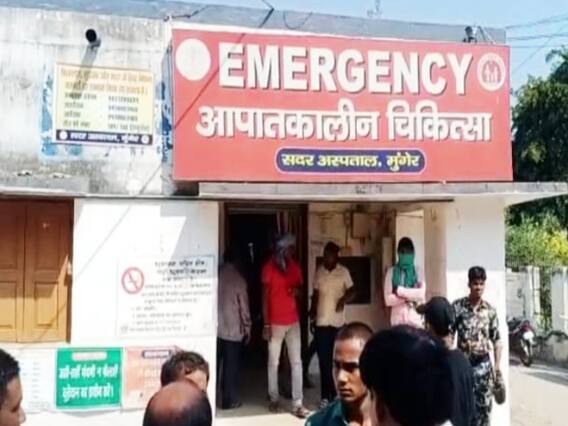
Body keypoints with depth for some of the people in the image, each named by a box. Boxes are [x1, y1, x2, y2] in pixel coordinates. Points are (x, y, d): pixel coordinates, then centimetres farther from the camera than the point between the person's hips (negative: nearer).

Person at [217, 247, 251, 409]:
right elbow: (244, 307, -7)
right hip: (233, 329, -4)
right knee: (231, 366, 4)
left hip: (215, 328, 4)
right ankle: (229, 401, 9)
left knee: (214, 364, 11)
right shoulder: (238, 279, -9)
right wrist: (247, 327, 2)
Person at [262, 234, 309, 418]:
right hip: (275, 322, -4)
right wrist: (266, 324, -11)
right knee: (273, 363, 7)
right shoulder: (269, 267, -8)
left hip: (293, 321, 4)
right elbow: (265, 296, -8)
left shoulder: (295, 266, 6)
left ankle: (298, 404, 4)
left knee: (297, 362, 1)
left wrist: (297, 291, -8)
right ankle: (274, 399, 23)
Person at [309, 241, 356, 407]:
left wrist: (344, 299, -20)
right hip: (321, 322, 1)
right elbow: (316, 294, 10)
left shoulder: (344, 271, -2)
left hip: (338, 322, -1)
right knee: (324, 360, 2)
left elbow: (352, 291, 0)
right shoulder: (319, 271, 4)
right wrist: (313, 310, -2)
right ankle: (325, 395, 9)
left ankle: (336, 393, 18)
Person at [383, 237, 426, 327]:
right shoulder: (391, 272, 4)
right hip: (397, 320, 0)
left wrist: (400, 290, -10)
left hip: (415, 320, 0)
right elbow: (388, 299, -4)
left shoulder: (418, 271, 6)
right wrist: (409, 297, -9)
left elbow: (421, 294, -9)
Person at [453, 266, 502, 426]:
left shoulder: (490, 310, 2)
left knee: (485, 404, 9)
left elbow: (496, 339, 6)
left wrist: (498, 365, 2)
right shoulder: (457, 307, -7)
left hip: (484, 363, 3)